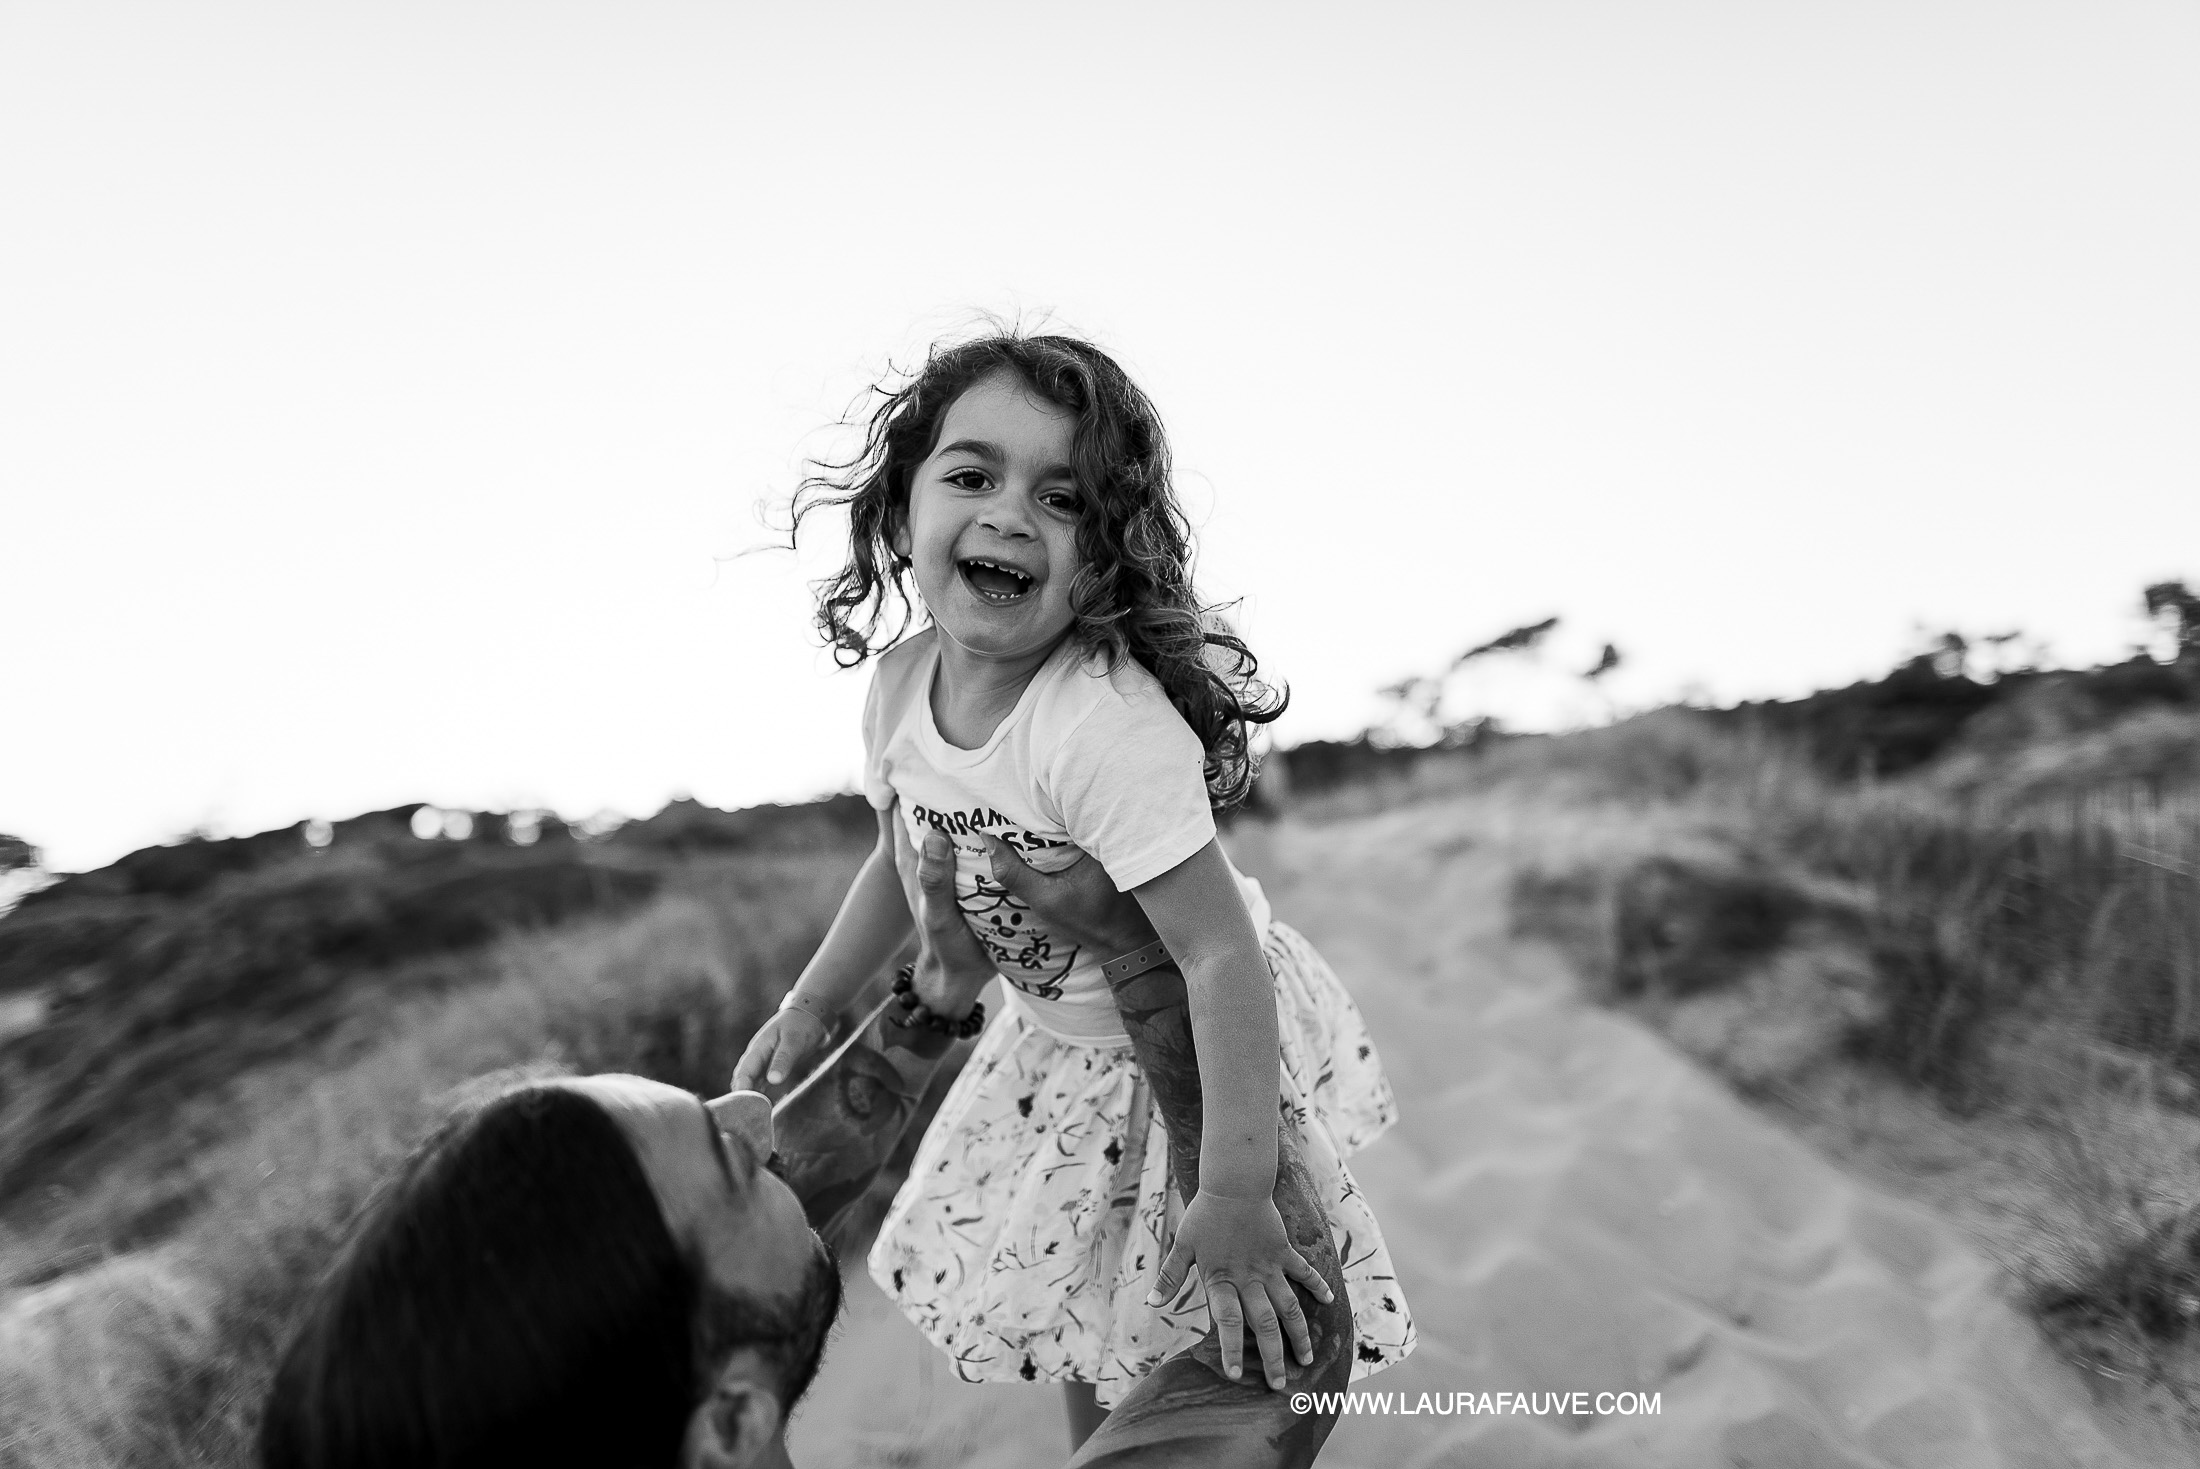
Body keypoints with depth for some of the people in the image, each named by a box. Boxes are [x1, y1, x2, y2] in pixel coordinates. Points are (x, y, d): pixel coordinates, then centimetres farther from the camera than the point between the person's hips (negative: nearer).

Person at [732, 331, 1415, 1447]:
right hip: (1061, 1041, 7)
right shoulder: (900, 685, -13)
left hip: (1214, 1041, -7)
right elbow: (908, 861, 7)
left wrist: (1232, 1195, -34)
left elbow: (1222, 953, -36)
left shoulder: (1109, 724, -37)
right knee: (1069, 1295, 23)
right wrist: (809, 1006, 5)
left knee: (1224, 1342, 6)